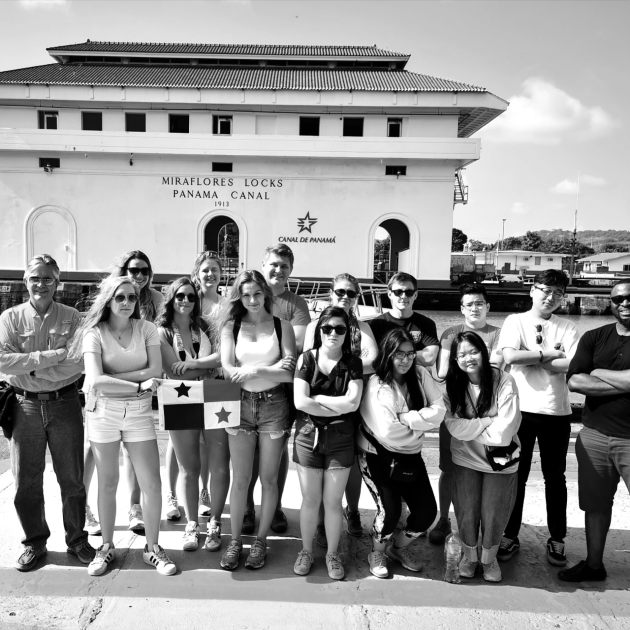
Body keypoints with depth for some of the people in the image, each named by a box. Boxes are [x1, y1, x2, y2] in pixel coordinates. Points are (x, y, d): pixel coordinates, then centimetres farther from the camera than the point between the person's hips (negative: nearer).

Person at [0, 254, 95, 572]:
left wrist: (30, 372, -14)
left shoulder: (71, 318, 0)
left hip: (64, 404, -1)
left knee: (72, 478, 8)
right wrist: (53, 356, -17)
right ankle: (34, 543, 28)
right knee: (26, 482, 9)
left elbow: (77, 364, -11)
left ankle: (77, 539, 25)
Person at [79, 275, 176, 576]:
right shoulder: (95, 332, -5)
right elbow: (95, 380, -17)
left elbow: (156, 370, -10)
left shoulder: (146, 328, 1)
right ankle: (107, 547, 29)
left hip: (139, 411, 1)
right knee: (108, 483, 10)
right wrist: (139, 385, -19)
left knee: (152, 484, 1)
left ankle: (152, 547, 19)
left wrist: (113, 376, -15)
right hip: (103, 411, -1)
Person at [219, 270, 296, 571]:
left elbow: (290, 373, -7)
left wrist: (254, 370, -15)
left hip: (274, 405, 0)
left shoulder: (282, 327, 2)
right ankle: (235, 540, 23)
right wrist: (272, 370, -15)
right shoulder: (231, 326, 4)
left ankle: (260, 540, 25)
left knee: (268, 478, 8)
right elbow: (228, 369, -6)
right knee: (240, 479, 7)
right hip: (240, 404, 1)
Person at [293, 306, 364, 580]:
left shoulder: (353, 363, 0)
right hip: (308, 435, 0)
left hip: (340, 438, 0)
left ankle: (332, 554, 29)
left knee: (333, 501, 7)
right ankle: (306, 551, 31)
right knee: (310, 500, 9)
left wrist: (317, 398, -11)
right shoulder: (306, 359, -2)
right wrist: (338, 407, -11)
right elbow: (300, 402, -12)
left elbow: (353, 402, -12)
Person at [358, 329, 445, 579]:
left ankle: (399, 547, 34)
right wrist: (419, 421, -11)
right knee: (390, 510, -13)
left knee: (427, 511, 2)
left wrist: (403, 418, -20)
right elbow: (387, 431, -23)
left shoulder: (420, 375, -3)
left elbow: (438, 411, -13)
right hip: (379, 456, -5)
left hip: (410, 455, 5)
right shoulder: (376, 384, -16)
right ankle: (377, 554, 21)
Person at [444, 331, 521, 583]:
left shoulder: (503, 381, -17)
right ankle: (469, 555, 37)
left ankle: (489, 559, 38)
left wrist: (470, 428, -13)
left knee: (493, 515, 10)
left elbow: (503, 432, -21)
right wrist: (489, 421, -20)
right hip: (465, 460, 2)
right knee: (466, 513, 9)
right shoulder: (452, 385, -9)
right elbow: (454, 427, -18)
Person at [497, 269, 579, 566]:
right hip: (520, 408, -1)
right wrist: (549, 353, -10)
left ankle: (557, 539, 28)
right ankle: (510, 536, 23)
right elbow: (509, 356, -17)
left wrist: (530, 357, -12)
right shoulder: (515, 321, 1)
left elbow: (572, 366, -11)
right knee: (516, 476, 10)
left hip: (556, 412, 2)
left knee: (555, 478, 13)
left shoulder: (567, 328, 5)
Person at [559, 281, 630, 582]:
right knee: (596, 503, 13)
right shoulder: (594, 338, 6)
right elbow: (574, 381, -6)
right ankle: (593, 564, 29)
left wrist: (598, 372, -7)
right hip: (595, 435, 3)